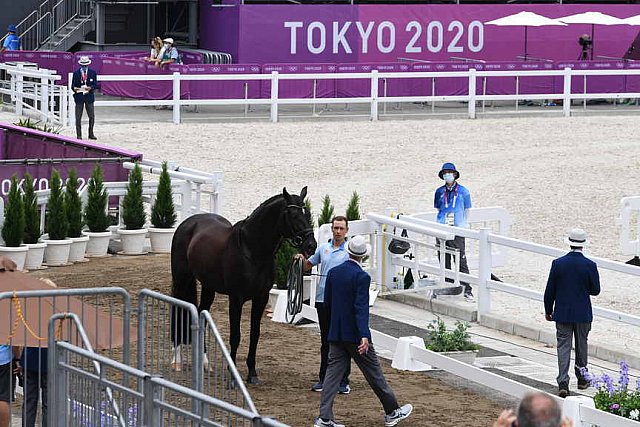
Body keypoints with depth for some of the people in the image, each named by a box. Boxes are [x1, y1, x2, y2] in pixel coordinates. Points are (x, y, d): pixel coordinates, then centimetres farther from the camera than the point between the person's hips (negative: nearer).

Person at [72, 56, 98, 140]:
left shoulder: (93, 73, 6)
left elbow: (95, 84, 4)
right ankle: (79, 135, 5)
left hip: (89, 96, 1)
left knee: (92, 117, 4)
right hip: (79, 96, -1)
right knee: (78, 117, -1)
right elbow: (73, 85, 6)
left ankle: (91, 134, 17)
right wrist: (75, 88, -17)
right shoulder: (76, 73, 5)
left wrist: (90, 88, -16)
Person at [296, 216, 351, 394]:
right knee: (325, 341, 11)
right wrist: (302, 259, 3)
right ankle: (323, 378, 18)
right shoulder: (323, 248, 11)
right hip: (323, 299, 4)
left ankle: (343, 381, 3)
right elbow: (308, 265, 23)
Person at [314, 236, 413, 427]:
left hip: (335, 333, 6)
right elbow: (361, 308, -22)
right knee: (374, 374, 6)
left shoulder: (333, 272, 4)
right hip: (354, 333, -6)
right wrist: (364, 336, -26)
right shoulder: (361, 277, -15)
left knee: (333, 373, 4)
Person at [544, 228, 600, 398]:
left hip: (562, 313, 0)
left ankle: (563, 383, -11)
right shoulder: (590, 265, -11)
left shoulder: (558, 263, -7)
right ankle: (582, 379, 29)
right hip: (583, 313, 0)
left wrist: (548, 311, 9)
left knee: (563, 347, 1)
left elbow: (549, 290, -2)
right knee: (581, 345, 17)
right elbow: (595, 290, -4)